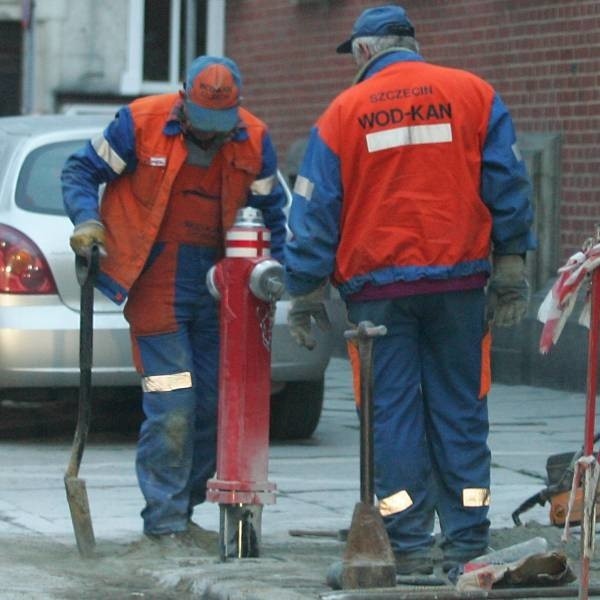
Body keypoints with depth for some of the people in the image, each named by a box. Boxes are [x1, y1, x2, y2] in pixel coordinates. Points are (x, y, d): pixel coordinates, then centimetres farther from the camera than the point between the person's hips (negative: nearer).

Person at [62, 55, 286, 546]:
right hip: (157, 282, -5)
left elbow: (269, 211, 13)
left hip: (218, 284, 5)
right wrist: (86, 220, -17)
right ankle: (165, 522, -3)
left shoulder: (254, 141, 2)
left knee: (215, 405, 7)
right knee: (171, 408, -10)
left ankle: (182, 508, 21)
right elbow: (81, 171, 0)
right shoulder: (140, 124, -9)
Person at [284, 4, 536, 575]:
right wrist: (511, 271, 5)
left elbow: (314, 210, 3)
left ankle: (411, 546, 0)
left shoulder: (343, 112, 3)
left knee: (394, 414, 3)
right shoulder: (473, 95, 5)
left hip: (377, 287, -1)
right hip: (459, 279, 1)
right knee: (460, 411, 7)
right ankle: (466, 544, 6)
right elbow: (508, 185, 2)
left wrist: (304, 292, 7)